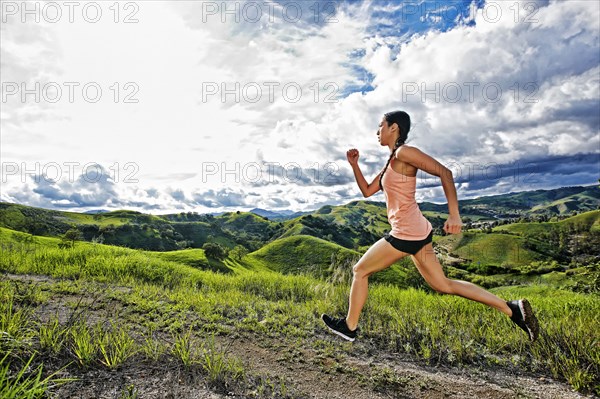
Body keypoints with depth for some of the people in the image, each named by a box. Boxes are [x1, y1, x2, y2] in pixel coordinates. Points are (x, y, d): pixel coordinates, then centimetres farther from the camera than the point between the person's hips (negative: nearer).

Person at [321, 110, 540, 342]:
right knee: (443, 285, 15)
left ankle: (349, 327, 21)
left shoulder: (404, 153, -11)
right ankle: (512, 309, 17)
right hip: (416, 232, 10)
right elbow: (367, 191, 20)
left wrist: (454, 214, -24)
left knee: (359, 270, 6)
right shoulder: (391, 162, 17)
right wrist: (354, 165, 10)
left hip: (406, 233, -10)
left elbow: (444, 172, -18)